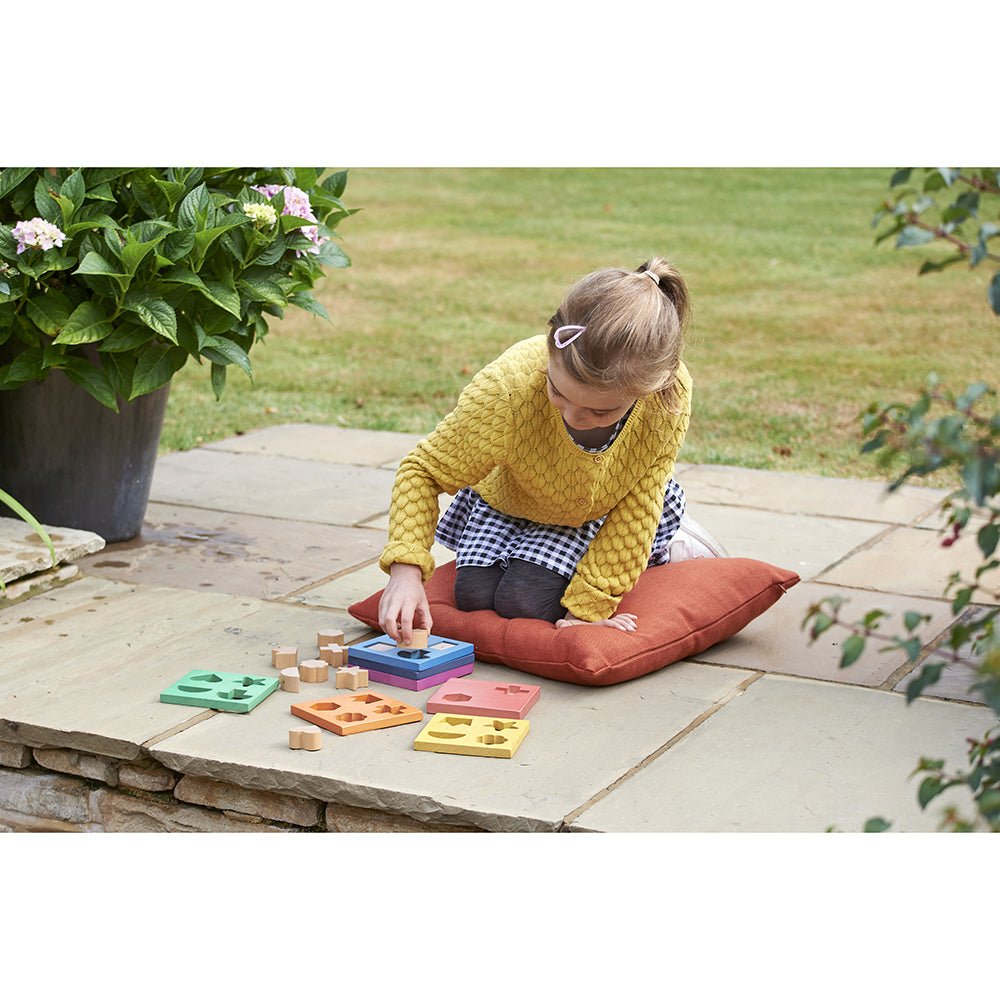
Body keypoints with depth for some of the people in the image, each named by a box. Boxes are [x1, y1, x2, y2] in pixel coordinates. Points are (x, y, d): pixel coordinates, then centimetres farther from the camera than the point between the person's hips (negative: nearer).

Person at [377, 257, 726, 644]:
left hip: (604, 511, -1)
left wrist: (587, 604, -24)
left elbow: (637, 505, -23)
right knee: (474, 596, -16)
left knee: (525, 601, -22)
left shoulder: (672, 395, -38)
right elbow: (425, 469, -27)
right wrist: (406, 569, -41)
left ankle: (665, 550, 5)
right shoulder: (507, 386, -43)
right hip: (509, 502, 2)